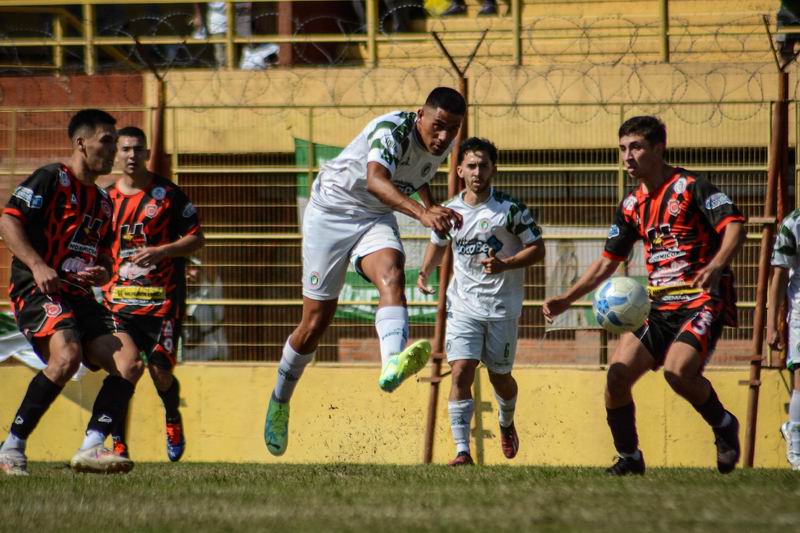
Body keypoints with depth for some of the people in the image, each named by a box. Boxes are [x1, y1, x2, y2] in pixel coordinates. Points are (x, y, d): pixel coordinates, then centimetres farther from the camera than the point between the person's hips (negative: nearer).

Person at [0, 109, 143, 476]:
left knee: (130, 361, -12)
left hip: (80, 296, 8)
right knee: (67, 355, -32)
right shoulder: (52, 179, -1)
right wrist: (37, 265, -24)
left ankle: (90, 449, -13)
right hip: (37, 291, -8)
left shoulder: (103, 202, 23)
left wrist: (102, 274, 6)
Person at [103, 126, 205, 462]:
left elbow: (196, 239, 0)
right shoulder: (106, 198, 12)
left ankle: (173, 420, 27)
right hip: (119, 296, 2)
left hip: (163, 298, -2)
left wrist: (160, 252, -15)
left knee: (160, 371, -6)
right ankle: (118, 446, -3)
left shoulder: (168, 194, 1)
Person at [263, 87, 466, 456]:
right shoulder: (392, 130, -28)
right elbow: (375, 180, -48)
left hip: (376, 219, 4)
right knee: (316, 322, 0)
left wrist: (435, 214, 13)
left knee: (392, 275, -30)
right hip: (331, 211, -4)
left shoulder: (443, 145, -5)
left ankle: (392, 366, -58)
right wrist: (421, 213, -62)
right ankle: (280, 401, 27)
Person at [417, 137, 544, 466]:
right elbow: (438, 244, 23)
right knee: (461, 372, -14)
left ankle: (507, 424, 46)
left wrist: (504, 264, -21)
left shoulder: (511, 209, -9)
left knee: (500, 376, 12)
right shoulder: (450, 211, 3)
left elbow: (537, 249, -5)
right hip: (463, 305, 2)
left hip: (503, 306, -1)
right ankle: (462, 451, -15)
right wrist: (425, 271, 5)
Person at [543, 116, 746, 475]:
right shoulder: (632, 205, 13)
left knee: (677, 371, -28)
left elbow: (734, 225, -18)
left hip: (703, 301, -7)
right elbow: (607, 262, 20)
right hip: (660, 307, 7)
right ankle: (629, 458, 9)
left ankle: (724, 426, 0)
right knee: (617, 375, -7)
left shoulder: (690, 187, -8)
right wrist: (566, 300, 10)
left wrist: (717, 265, -37)